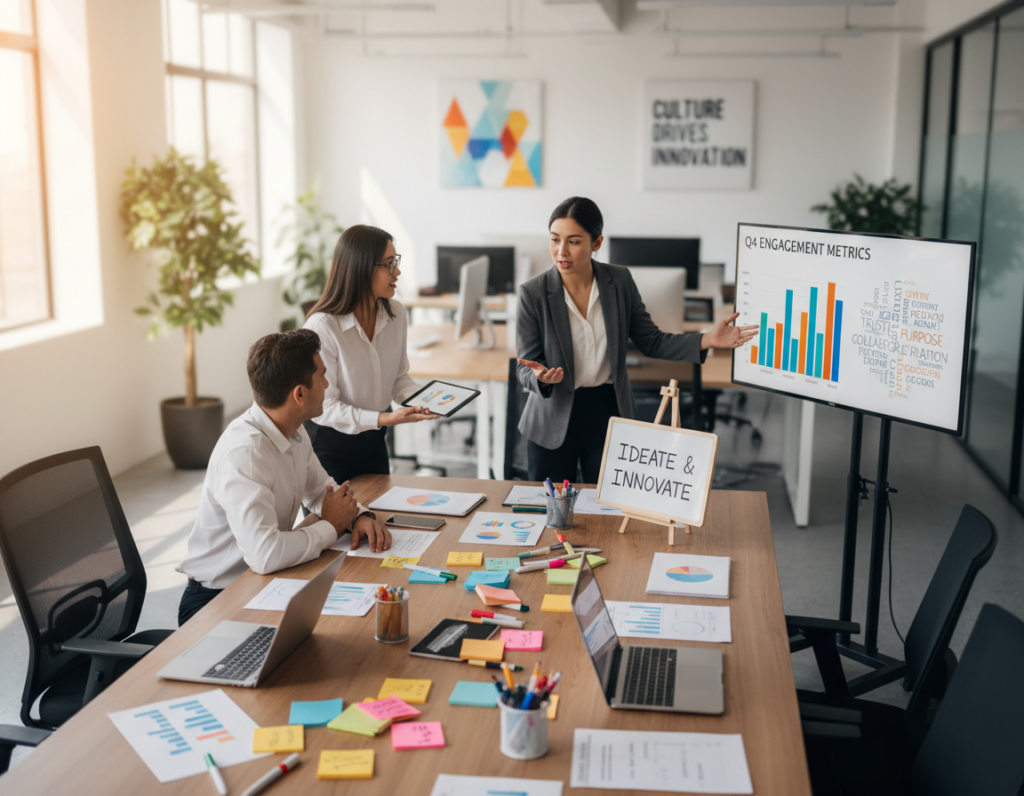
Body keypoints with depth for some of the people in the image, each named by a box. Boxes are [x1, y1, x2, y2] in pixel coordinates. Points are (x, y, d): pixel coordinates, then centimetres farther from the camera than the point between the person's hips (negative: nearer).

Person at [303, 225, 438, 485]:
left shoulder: (395, 313, -4)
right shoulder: (322, 327, -25)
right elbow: (323, 408, -23)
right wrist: (384, 419, -31)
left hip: (373, 441, 6)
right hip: (328, 445, -6)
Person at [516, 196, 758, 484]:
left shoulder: (619, 282, -6)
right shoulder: (533, 294, -13)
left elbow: (651, 342, 2)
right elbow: (525, 367, -9)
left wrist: (707, 340, -10)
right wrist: (541, 378, -32)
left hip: (609, 413, 2)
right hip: (554, 421, -1)